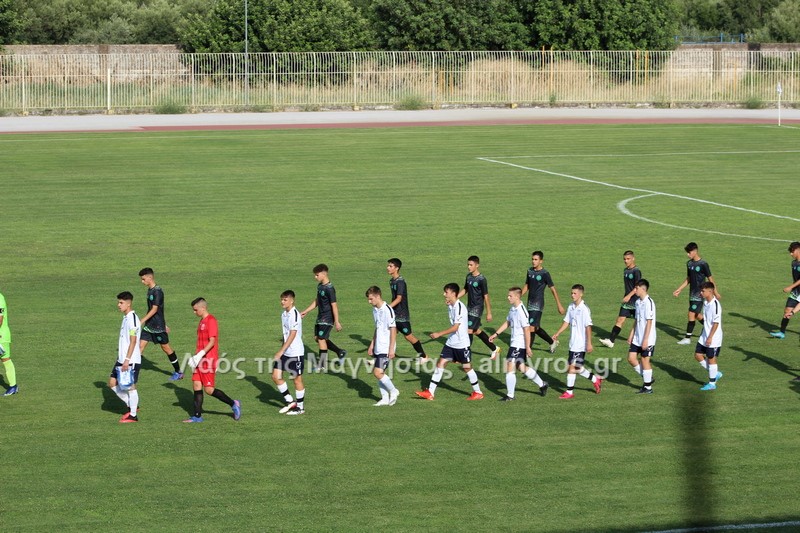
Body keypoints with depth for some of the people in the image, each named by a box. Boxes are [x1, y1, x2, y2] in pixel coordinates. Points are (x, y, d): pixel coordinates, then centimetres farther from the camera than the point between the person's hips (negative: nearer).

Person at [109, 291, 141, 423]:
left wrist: (127, 360, -23)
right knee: (112, 383, 12)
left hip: (131, 360, -10)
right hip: (122, 359, 10)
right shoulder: (126, 318, 12)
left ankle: (133, 415, 11)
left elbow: (133, 341, -21)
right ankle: (131, 406, 23)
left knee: (130, 386, -1)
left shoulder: (132, 318, -17)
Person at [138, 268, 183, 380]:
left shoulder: (157, 291, -19)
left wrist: (142, 321, -28)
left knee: (165, 347, 4)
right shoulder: (150, 290, 10)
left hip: (158, 326, -8)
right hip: (149, 325, 8)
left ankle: (178, 372, 18)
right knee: (141, 345, 0)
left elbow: (154, 310, -23)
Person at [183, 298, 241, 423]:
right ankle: (197, 416, 8)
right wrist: (196, 357, 14)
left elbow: (212, 342, -19)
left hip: (209, 360, -9)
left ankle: (233, 404, 7)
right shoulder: (202, 321, 16)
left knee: (209, 389, -8)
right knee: (196, 386, 5)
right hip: (201, 360, 9)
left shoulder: (211, 320, -13)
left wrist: (200, 355, -22)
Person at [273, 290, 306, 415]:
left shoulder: (295, 315, -18)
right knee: (276, 376, 4)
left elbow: (292, 335, -22)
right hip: (285, 352, 8)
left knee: (297, 379, 3)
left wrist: (281, 351, -24)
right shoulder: (284, 314, 9)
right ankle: (290, 402, 16)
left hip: (296, 353, -8)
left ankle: (300, 407, 15)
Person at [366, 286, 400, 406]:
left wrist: (391, 349, -17)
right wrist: (372, 345, 21)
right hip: (378, 348, 9)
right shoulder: (375, 310, 11)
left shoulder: (387, 310, -16)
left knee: (378, 372, -12)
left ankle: (393, 391, 6)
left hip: (386, 348, -9)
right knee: (377, 372, 7)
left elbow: (393, 330, -16)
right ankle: (385, 398, 15)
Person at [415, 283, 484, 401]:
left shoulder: (460, 307, -21)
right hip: (450, 343, 8)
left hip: (462, 344, -8)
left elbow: (455, 327, -25)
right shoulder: (450, 306, 7)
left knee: (467, 367, 3)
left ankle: (478, 392, 19)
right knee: (440, 363, 2)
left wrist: (439, 334, -25)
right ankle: (430, 392, 3)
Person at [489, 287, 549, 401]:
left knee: (510, 367, -8)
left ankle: (510, 395, 0)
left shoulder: (521, 311, -21)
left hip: (519, 344, -10)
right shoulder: (513, 309, 8)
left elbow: (527, 330, -21)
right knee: (521, 367, 17)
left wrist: (528, 347, -20)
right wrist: (496, 334, 19)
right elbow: (507, 323, 22)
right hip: (514, 343, 10)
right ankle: (542, 384, 30)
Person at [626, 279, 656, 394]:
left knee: (645, 360, -1)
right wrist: (631, 334, 15)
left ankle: (648, 387, 11)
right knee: (631, 358, 7)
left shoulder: (648, 302, -18)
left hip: (647, 339, -9)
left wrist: (645, 340, -20)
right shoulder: (638, 302, 9)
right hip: (637, 338, 9)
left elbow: (649, 322, -19)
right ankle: (647, 379, 23)